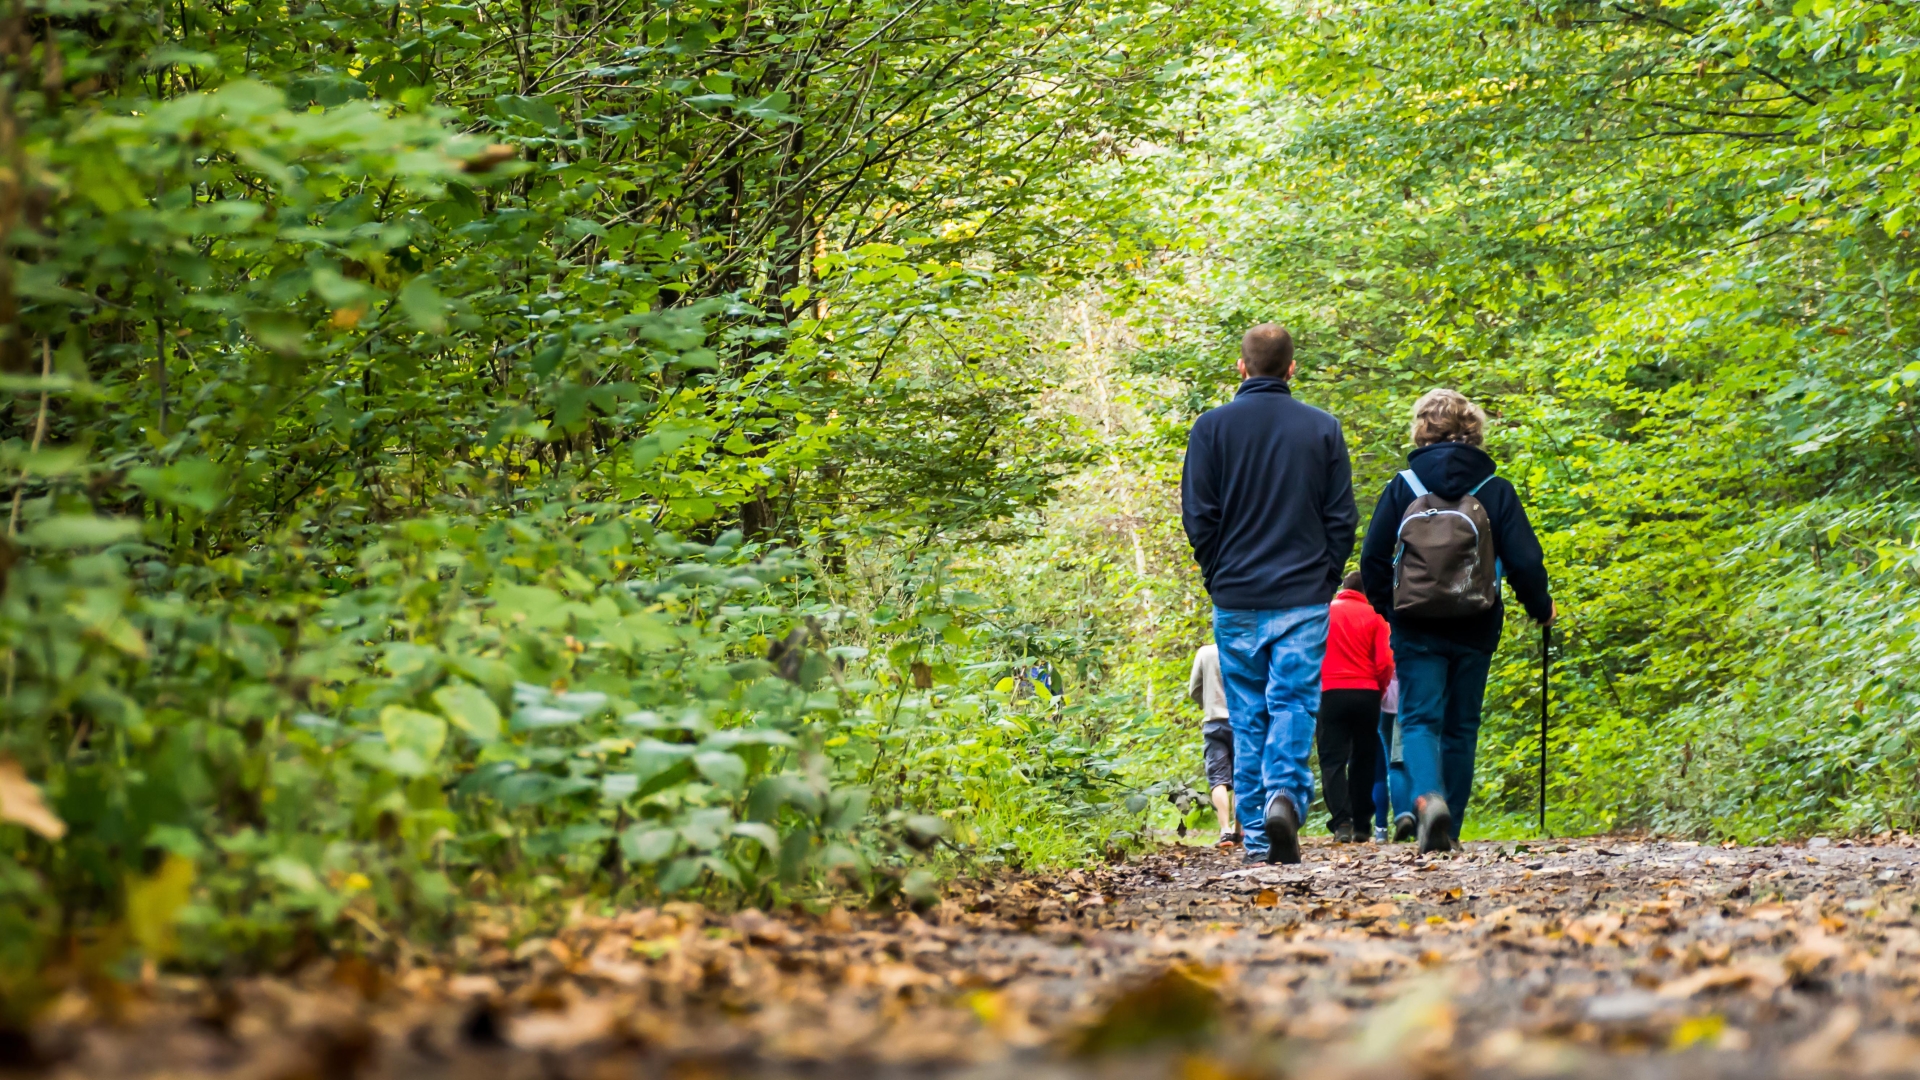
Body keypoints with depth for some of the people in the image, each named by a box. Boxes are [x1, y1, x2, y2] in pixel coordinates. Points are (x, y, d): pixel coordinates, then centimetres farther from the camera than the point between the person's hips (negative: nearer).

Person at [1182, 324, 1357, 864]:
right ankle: (1286, 794, -25)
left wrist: (1219, 578, 9)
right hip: (1304, 598, 0)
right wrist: (1324, 581, 10)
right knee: (1294, 703, 0)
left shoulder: (1212, 427, 1)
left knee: (1247, 715, 7)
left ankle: (1257, 838, 6)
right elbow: (1342, 519, 2)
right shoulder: (1323, 428, 3)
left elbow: (1198, 516, -2)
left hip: (1237, 600, 0)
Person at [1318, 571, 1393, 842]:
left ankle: (1342, 822, -15)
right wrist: (1378, 690, 13)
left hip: (1332, 693, -1)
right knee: (1363, 760, 13)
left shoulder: (1324, 611, 5)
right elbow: (1385, 663, -3)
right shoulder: (1374, 616, 3)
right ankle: (1361, 825, 13)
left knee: (1333, 759, 1)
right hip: (1367, 695, 1)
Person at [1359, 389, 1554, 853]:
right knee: (1461, 727, 12)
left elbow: (1372, 559, 1)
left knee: (1419, 719, -1)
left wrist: (1385, 607, 20)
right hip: (1475, 632, 1)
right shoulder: (1495, 490, -1)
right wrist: (1541, 607, 16)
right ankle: (1449, 828, 14)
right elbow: (1524, 559, -3)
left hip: (1416, 629, -1)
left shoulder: (1402, 487, -2)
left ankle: (1428, 797, -30)